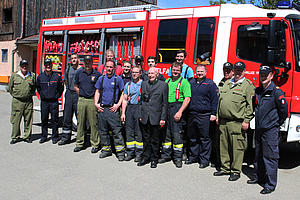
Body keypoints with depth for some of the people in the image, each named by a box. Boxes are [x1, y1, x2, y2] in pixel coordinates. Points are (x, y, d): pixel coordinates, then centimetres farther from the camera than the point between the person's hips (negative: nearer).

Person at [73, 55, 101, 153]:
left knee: (93, 123, -1)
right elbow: (75, 86, 18)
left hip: (92, 100, -3)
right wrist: (81, 94, 9)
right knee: (80, 122, 7)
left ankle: (95, 144, 7)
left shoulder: (97, 74, 0)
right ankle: (79, 144, 16)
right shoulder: (79, 72, 8)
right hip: (81, 100, 3)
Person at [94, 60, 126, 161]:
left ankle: (120, 151, 0)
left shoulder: (118, 79, 1)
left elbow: (123, 93, 1)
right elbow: (97, 92, 18)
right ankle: (106, 149, 21)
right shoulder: (101, 78, 12)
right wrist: (96, 103, 6)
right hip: (102, 108, 4)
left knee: (116, 131, -6)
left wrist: (118, 104, -8)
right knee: (103, 131, 10)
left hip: (113, 109, -4)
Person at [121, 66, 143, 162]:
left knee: (139, 132, -2)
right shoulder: (128, 84, 15)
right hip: (129, 108, 4)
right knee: (129, 131, 5)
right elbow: (125, 100, 14)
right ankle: (130, 153, 12)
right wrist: (123, 113, 6)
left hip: (140, 108, -4)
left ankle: (139, 154, 4)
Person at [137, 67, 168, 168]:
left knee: (155, 140, 6)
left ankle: (154, 159, 18)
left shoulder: (163, 85, -1)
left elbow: (165, 103, -3)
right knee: (146, 139, 12)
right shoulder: (144, 84, 12)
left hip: (155, 117, -3)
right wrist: (140, 114, 7)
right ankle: (145, 157, 24)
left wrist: (163, 118, -8)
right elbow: (141, 100, 14)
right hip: (144, 117, 4)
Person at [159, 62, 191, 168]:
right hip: (166, 108, 5)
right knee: (166, 133, 10)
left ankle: (178, 158, 6)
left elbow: (187, 99, -10)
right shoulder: (167, 81, 16)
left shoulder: (184, 82, -1)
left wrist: (180, 112, -17)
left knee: (177, 134, -3)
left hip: (177, 108, -5)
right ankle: (166, 155, 20)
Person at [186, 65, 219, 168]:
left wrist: (213, 114, -10)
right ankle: (193, 157, 26)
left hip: (204, 116, -5)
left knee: (204, 138, 0)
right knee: (192, 138, 13)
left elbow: (215, 100, -3)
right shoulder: (191, 83, 14)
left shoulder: (210, 84, -1)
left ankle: (204, 160, 7)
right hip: (192, 115, 6)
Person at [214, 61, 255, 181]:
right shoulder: (227, 83, 18)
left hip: (237, 123, -6)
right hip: (223, 122, 6)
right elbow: (220, 101, 21)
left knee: (237, 147, -1)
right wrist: (218, 117, 17)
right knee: (224, 146, 12)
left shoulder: (248, 85, -2)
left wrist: (246, 121, -13)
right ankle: (225, 168, 25)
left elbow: (250, 105, -8)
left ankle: (236, 171, 10)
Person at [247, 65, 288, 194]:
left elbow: (284, 110, -8)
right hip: (258, 129, 7)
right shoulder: (257, 91, 10)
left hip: (270, 130, -7)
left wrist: (277, 124, 1)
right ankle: (258, 177, 31)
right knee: (258, 155, 17)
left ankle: (270, 185, 2)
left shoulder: (276, 91, -11)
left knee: (270, 157, -4)